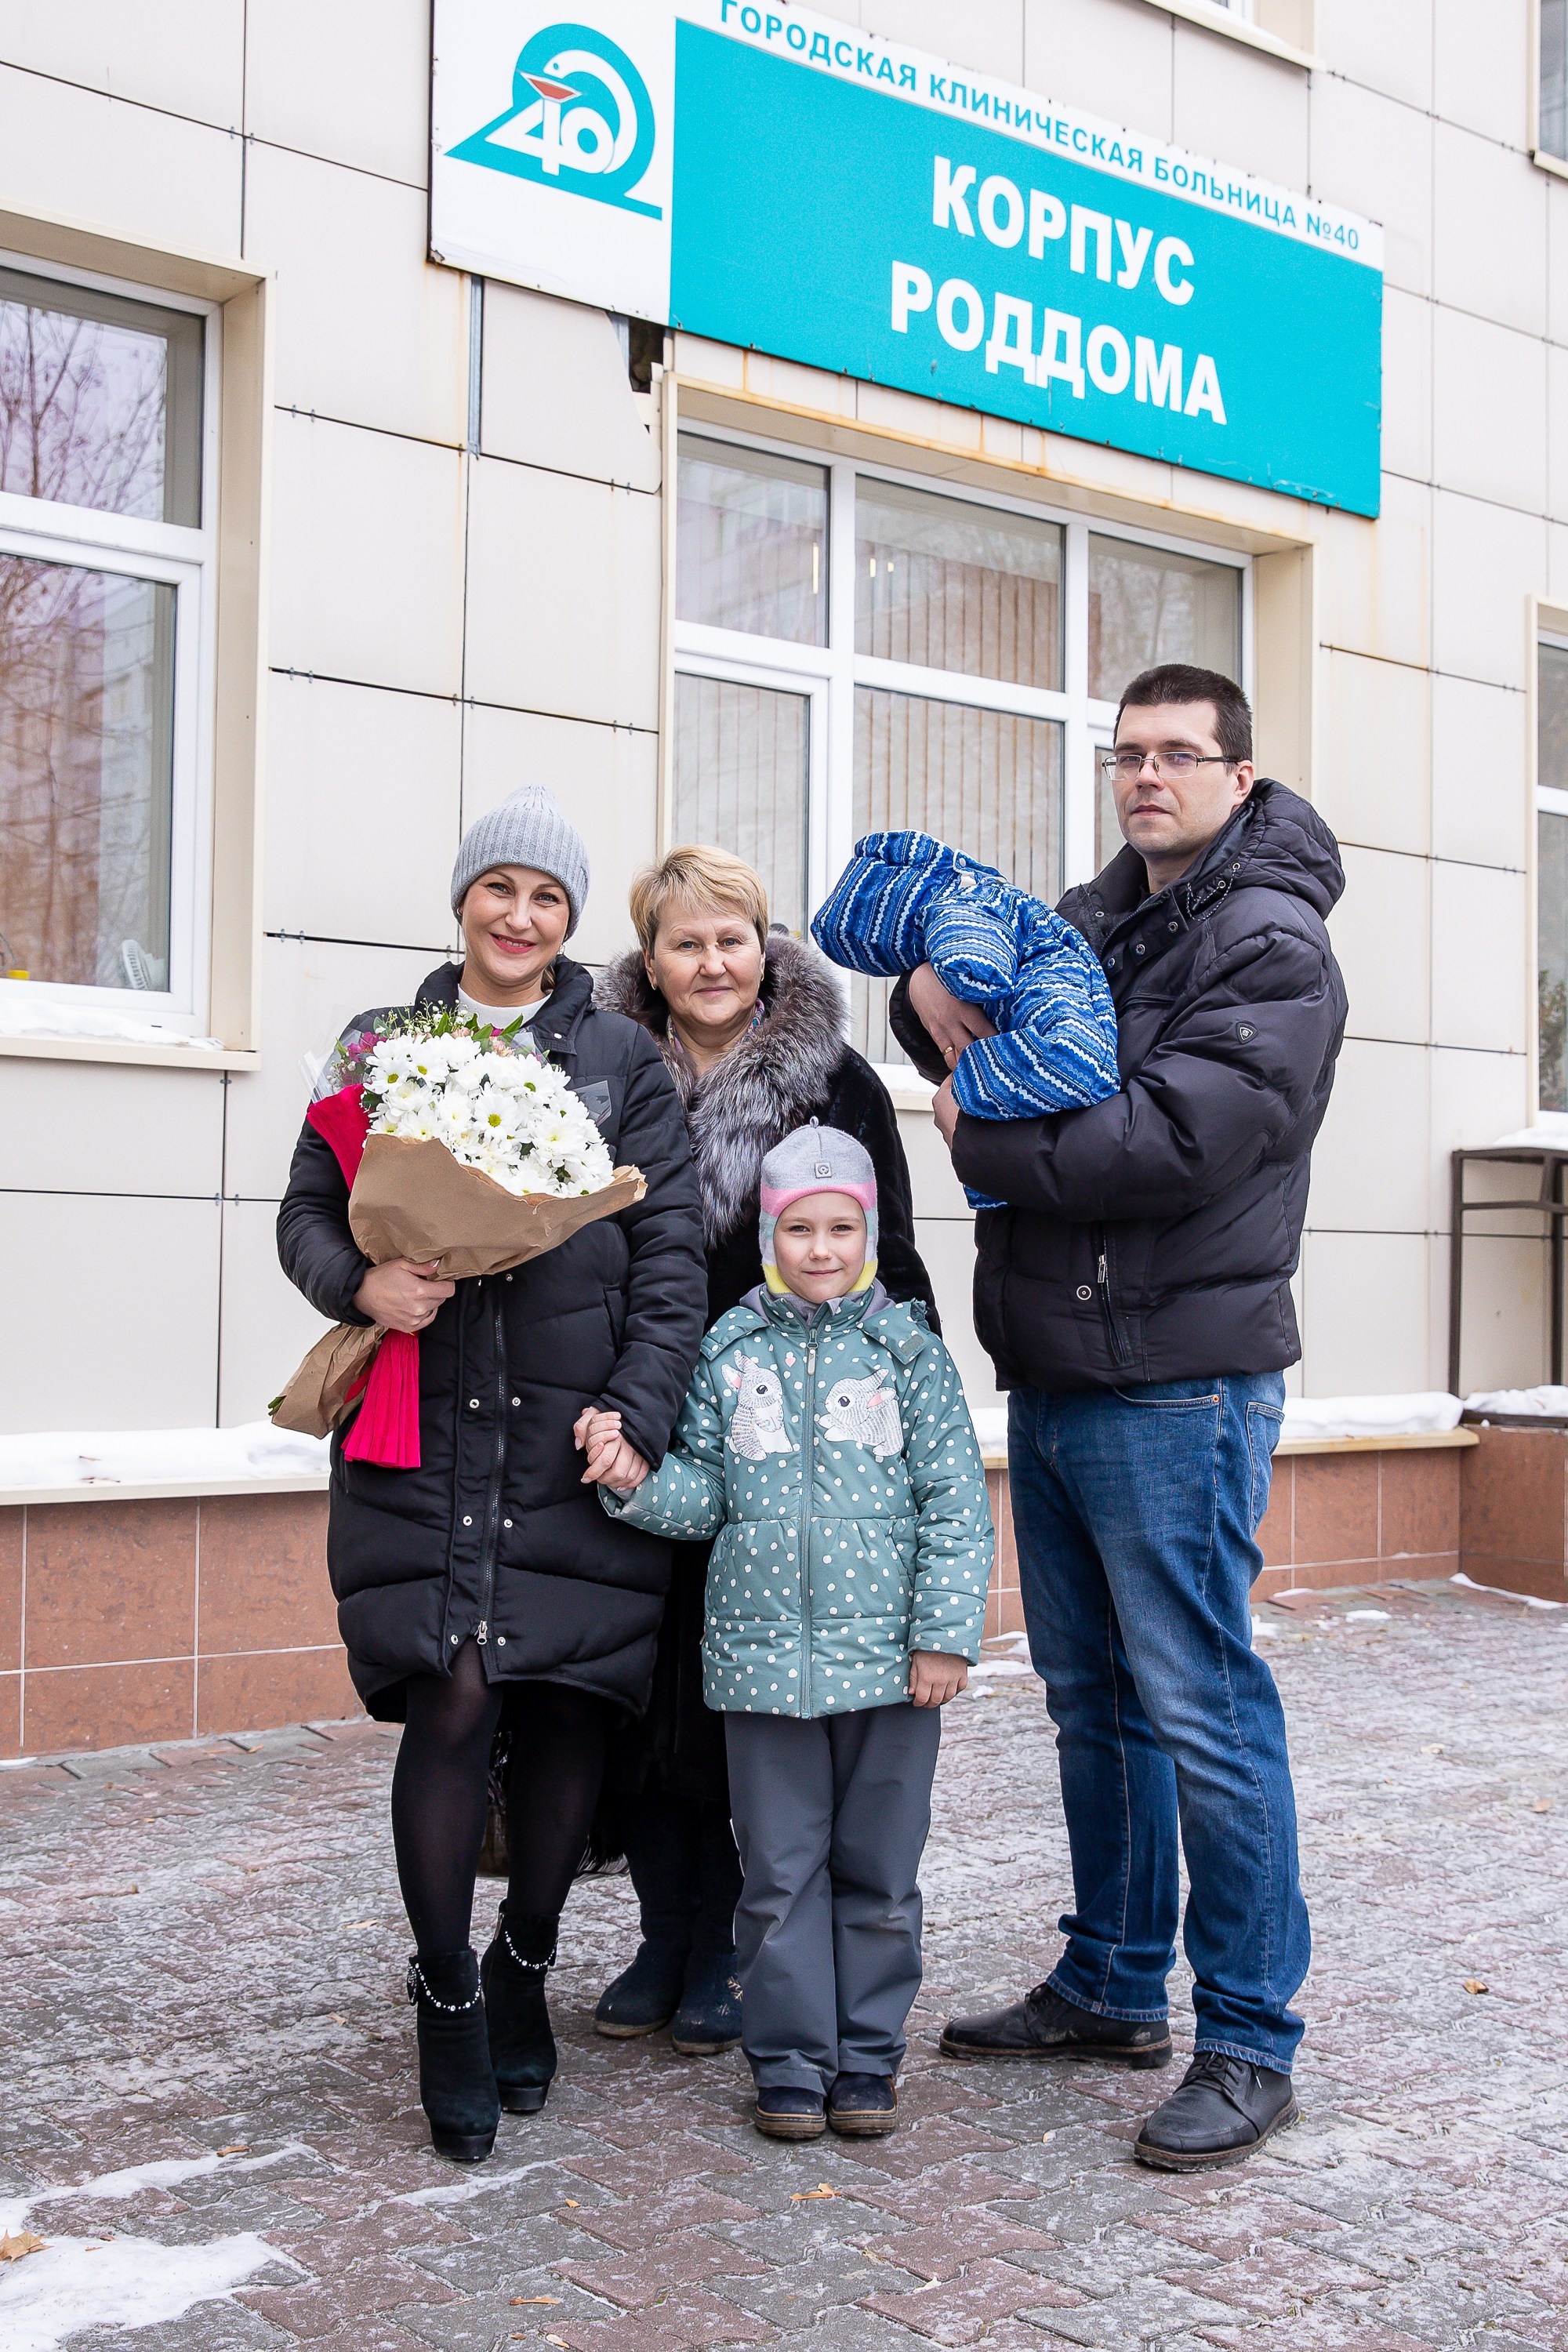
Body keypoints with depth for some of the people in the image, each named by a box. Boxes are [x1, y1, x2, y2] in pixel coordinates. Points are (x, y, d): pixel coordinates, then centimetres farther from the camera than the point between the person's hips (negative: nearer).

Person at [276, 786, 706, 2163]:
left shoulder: (623, 1061, 10)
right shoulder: (384, 1046, 12)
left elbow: (671, 1250, 5)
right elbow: (308, 1209, 11)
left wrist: (643, 1408, -7)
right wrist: (359, 1282, -12)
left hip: (576, 1441, 1)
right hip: (423, 1439, 0)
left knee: (571, 1709, 3)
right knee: (452, 1701, -9)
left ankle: (526, 1969, 27)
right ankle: (448, 1999, 10)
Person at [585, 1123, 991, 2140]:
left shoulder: (909, 1349, 0)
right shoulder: (730, 1352, 4)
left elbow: (956, 1503, -2)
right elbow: (703, 1493, 6)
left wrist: (946, 1633, -7)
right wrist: (635, 1478, -14)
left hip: (890, 1659, -1)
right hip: (764, 1655, 1)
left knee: (879, 1867, 9)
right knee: (780, 1869, 8)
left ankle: (869, 2054, 24)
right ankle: (790, 2057, 21)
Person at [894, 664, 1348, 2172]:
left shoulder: (1270, 946, -10)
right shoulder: (1089, 920, 14)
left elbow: (1172, 1145, -23)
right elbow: (982, 1054, 16)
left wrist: (982, 1140, -11)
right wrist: (944, 1012, -8)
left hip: (1177, 1385, -8)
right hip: (1053, 1373, 8)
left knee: (1201, 1711, -3)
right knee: (1094, 1703, 16)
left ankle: (1248, 2043, 9)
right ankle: (1112, 1988, 30)